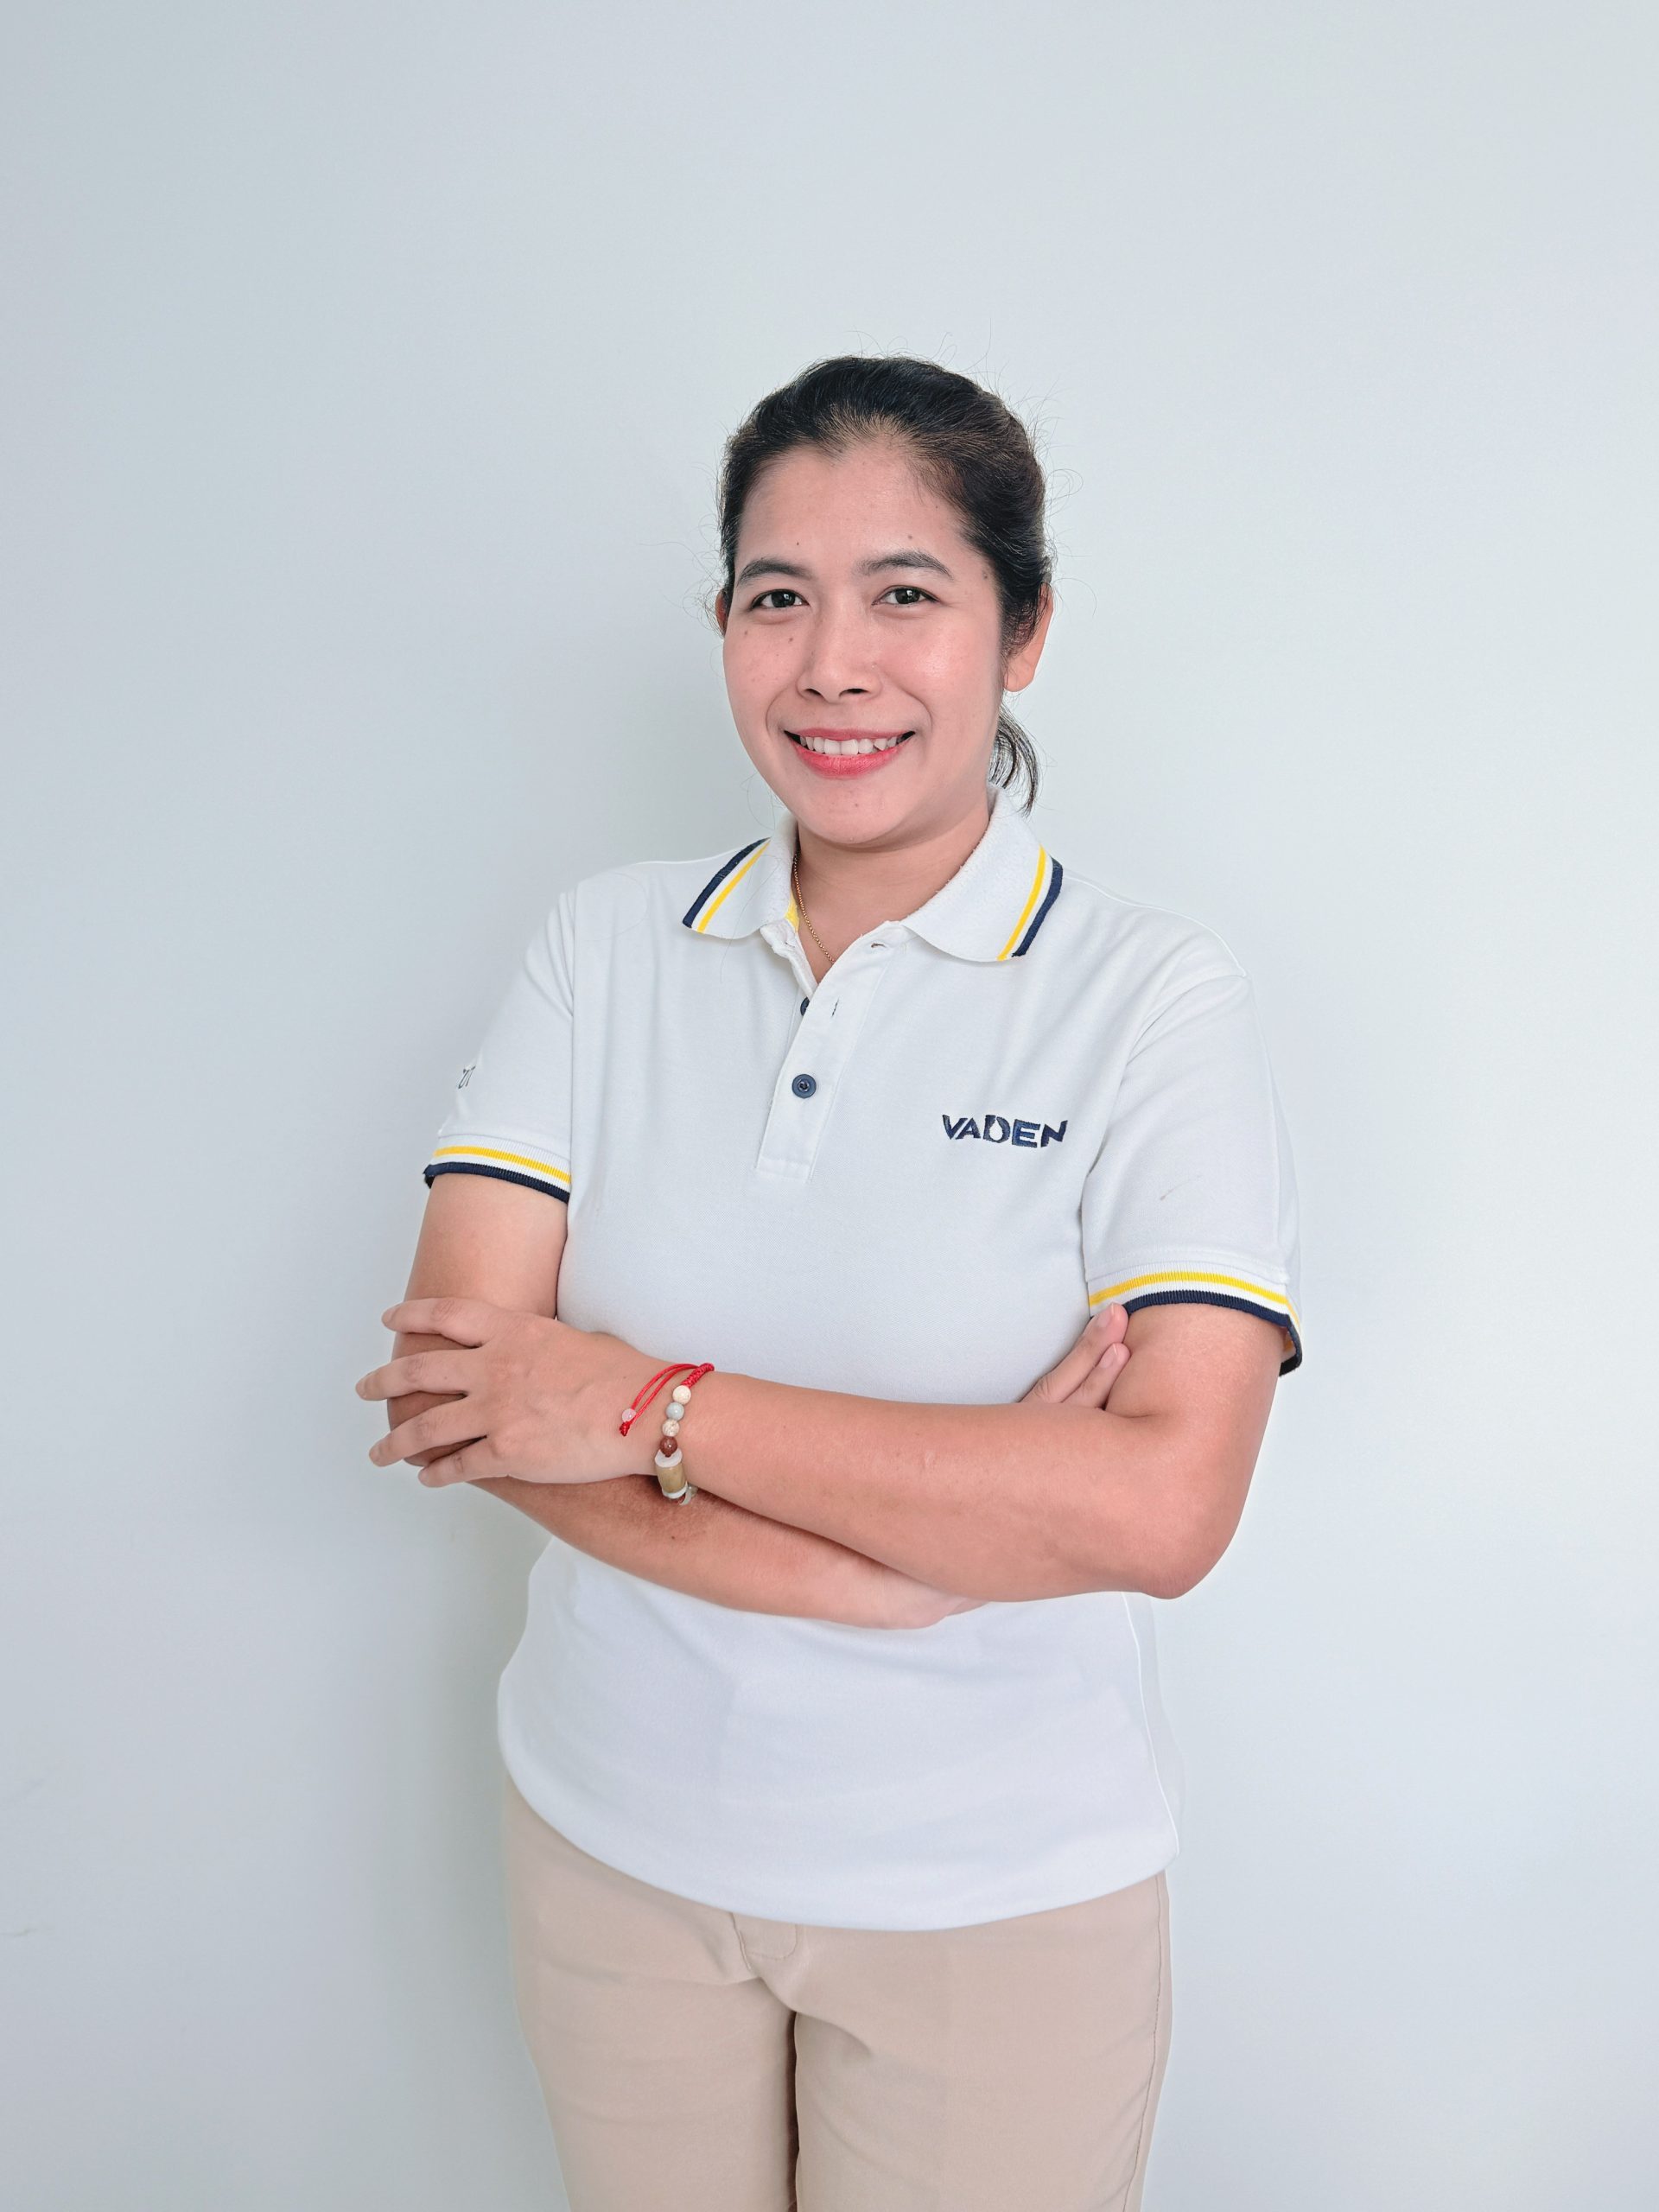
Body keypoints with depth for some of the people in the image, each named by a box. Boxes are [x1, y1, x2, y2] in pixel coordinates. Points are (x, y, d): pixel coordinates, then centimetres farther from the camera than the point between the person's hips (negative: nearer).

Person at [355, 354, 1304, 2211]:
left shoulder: (1153, 998, -12)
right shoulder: (605, 948, -3)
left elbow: (1165, 1504, -22)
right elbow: (452, 1384, -12)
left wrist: (656, 1409, -22)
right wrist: (906, 1548, -22)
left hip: (996, 1886, -2)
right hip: (614, 1831, 3)